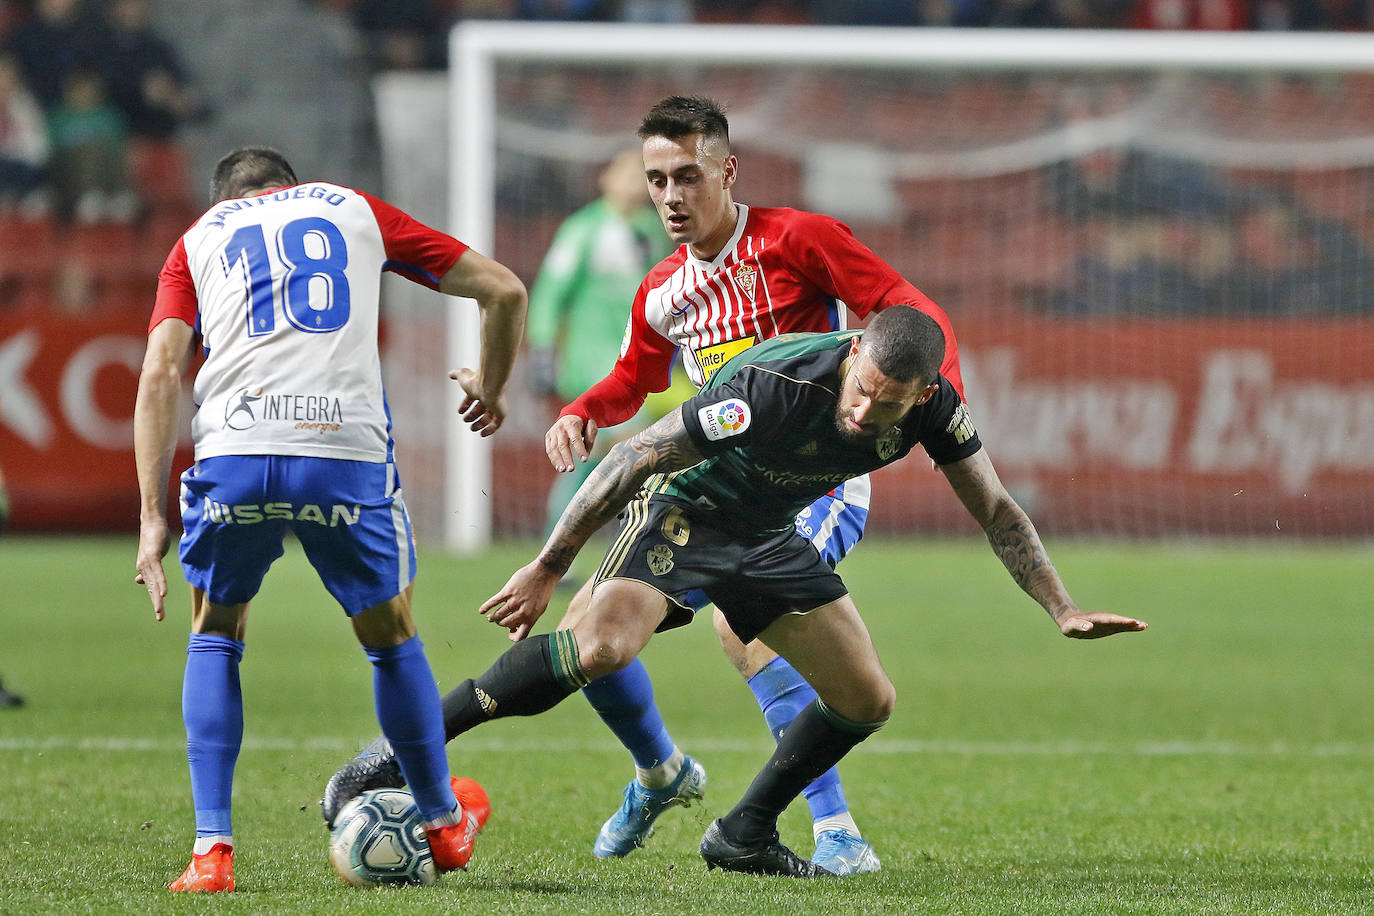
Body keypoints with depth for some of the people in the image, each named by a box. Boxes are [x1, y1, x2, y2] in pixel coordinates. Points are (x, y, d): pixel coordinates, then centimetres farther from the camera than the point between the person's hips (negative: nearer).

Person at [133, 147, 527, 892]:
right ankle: (445, 825, 38)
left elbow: (160, 371, 7)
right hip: (348, 450, 0)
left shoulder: (198, 239, 23)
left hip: (233, 453, 0)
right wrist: (491, 388, 42)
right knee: (390, 636, 22)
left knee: (214, 635, 22)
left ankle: (212, 850, 11)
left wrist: (153, 518, 5)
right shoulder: (355, 210, 25)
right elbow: (503, 290, 23)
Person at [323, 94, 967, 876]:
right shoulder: (663, 295, 8)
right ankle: (661, 774, 32)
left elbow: (912, 311, -13)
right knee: (592, 620, 2)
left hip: (817, 488, -7)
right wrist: (580, 416, 5)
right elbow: (634, 380, 26)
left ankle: (838, 834, -31)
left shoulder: (796, 241, -11)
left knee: (741, 620, -33)